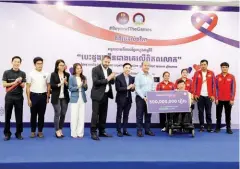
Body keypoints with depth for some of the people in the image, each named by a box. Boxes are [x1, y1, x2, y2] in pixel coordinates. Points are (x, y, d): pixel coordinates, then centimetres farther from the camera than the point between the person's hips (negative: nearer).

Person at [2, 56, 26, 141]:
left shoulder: (22, 73, 3)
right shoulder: (6, 72, 2)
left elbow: (23, 86, -2)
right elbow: (4, 84, -5)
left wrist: (20, 82, -21)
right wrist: (14, 82, -13)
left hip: (19, 97, 1)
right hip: (9, 97, 0)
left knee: (19, 116, 4)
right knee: (7, 116, 5)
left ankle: (18, 133, 14)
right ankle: (7, 134, 14)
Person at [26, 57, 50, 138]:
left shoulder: (46, 74, 4)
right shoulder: (31, 74, -2)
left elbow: (48, 86, 8)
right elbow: (28, 87, -2)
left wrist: (47, 97, 4)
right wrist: (28, 99, -6)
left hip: (43, 96, 2)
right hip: (34, 96, -2)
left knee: (41, 115, 8)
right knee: (33, 115, 6)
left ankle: (40, 131, 18)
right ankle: (33, 131, 18)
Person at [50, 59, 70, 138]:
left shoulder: (67, 74, 5)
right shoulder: (53, 74, -3)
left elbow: (69, 86, 5)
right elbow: (52, 86, -7)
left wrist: (66, 82, -14)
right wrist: (59, 84, -15)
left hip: (65, 97, 3)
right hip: (56, 97, -3)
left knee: (63, 114, 6)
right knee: (57, 114, -1)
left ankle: (60, 129, 18)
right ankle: (57, 131, 8)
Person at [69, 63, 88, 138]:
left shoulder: (83, 77, 7)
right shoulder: (71, 77, -3)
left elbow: (85, 89, 10)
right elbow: (70, 88, -7)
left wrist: (85, 85, -9)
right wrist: (78, 87, -19)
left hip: (82, 98, 4)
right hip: (75, 99, -4)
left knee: (82, 116, 5)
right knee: (74, 116, -1)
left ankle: (80, 133, 13)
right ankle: (74, 133, 10)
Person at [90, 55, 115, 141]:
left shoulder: (109, 70, 11)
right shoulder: (95, 69, -9)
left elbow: (112, 82, 12)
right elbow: (95, 82, -19)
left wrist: (112, 78, -9)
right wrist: (107, 79, -21)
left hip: (105, 95, 7)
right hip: (97, 95, -7)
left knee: (103, 114, 11)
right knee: (95, 114, -7)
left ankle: (102, 131, 19)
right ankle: (93, 133, -2)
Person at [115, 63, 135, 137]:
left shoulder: (132, 78, 8)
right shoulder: (118, 77, -7)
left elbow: (132, 89, 11)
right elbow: (117, 89, -14)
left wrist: (132, 88, -12)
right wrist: (127, 88, -21)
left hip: (128, 99, 5)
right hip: (121, 99, -4)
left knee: (126, 115, 10)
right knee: (119, 115, 4)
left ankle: (125, 130, 17)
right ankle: (119, 131, 10)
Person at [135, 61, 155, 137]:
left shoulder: (150, 76, 10)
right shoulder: (138, 76, -6)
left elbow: (152, 88, 14)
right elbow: (137, 88, -12)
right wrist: (143, 97, -18)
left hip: (149, 98, 5)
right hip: (140, 98, -5)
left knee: (148, 115, 8)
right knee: (140, 115, 0)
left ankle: (147, 130, 17)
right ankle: (139, 131, 6)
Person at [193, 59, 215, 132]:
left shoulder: (211, 73, 5)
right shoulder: (197, 73, 4)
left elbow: (213, 84, 3)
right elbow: (194, 84, 2)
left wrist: (213, 95, -3)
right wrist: (195, 94, -5)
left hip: (208, 96, 0)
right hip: (200, 96, 0)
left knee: (208, 112, 4)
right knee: (201, 112, 4)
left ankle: (209, 127, 9)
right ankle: (202, 126, 12)